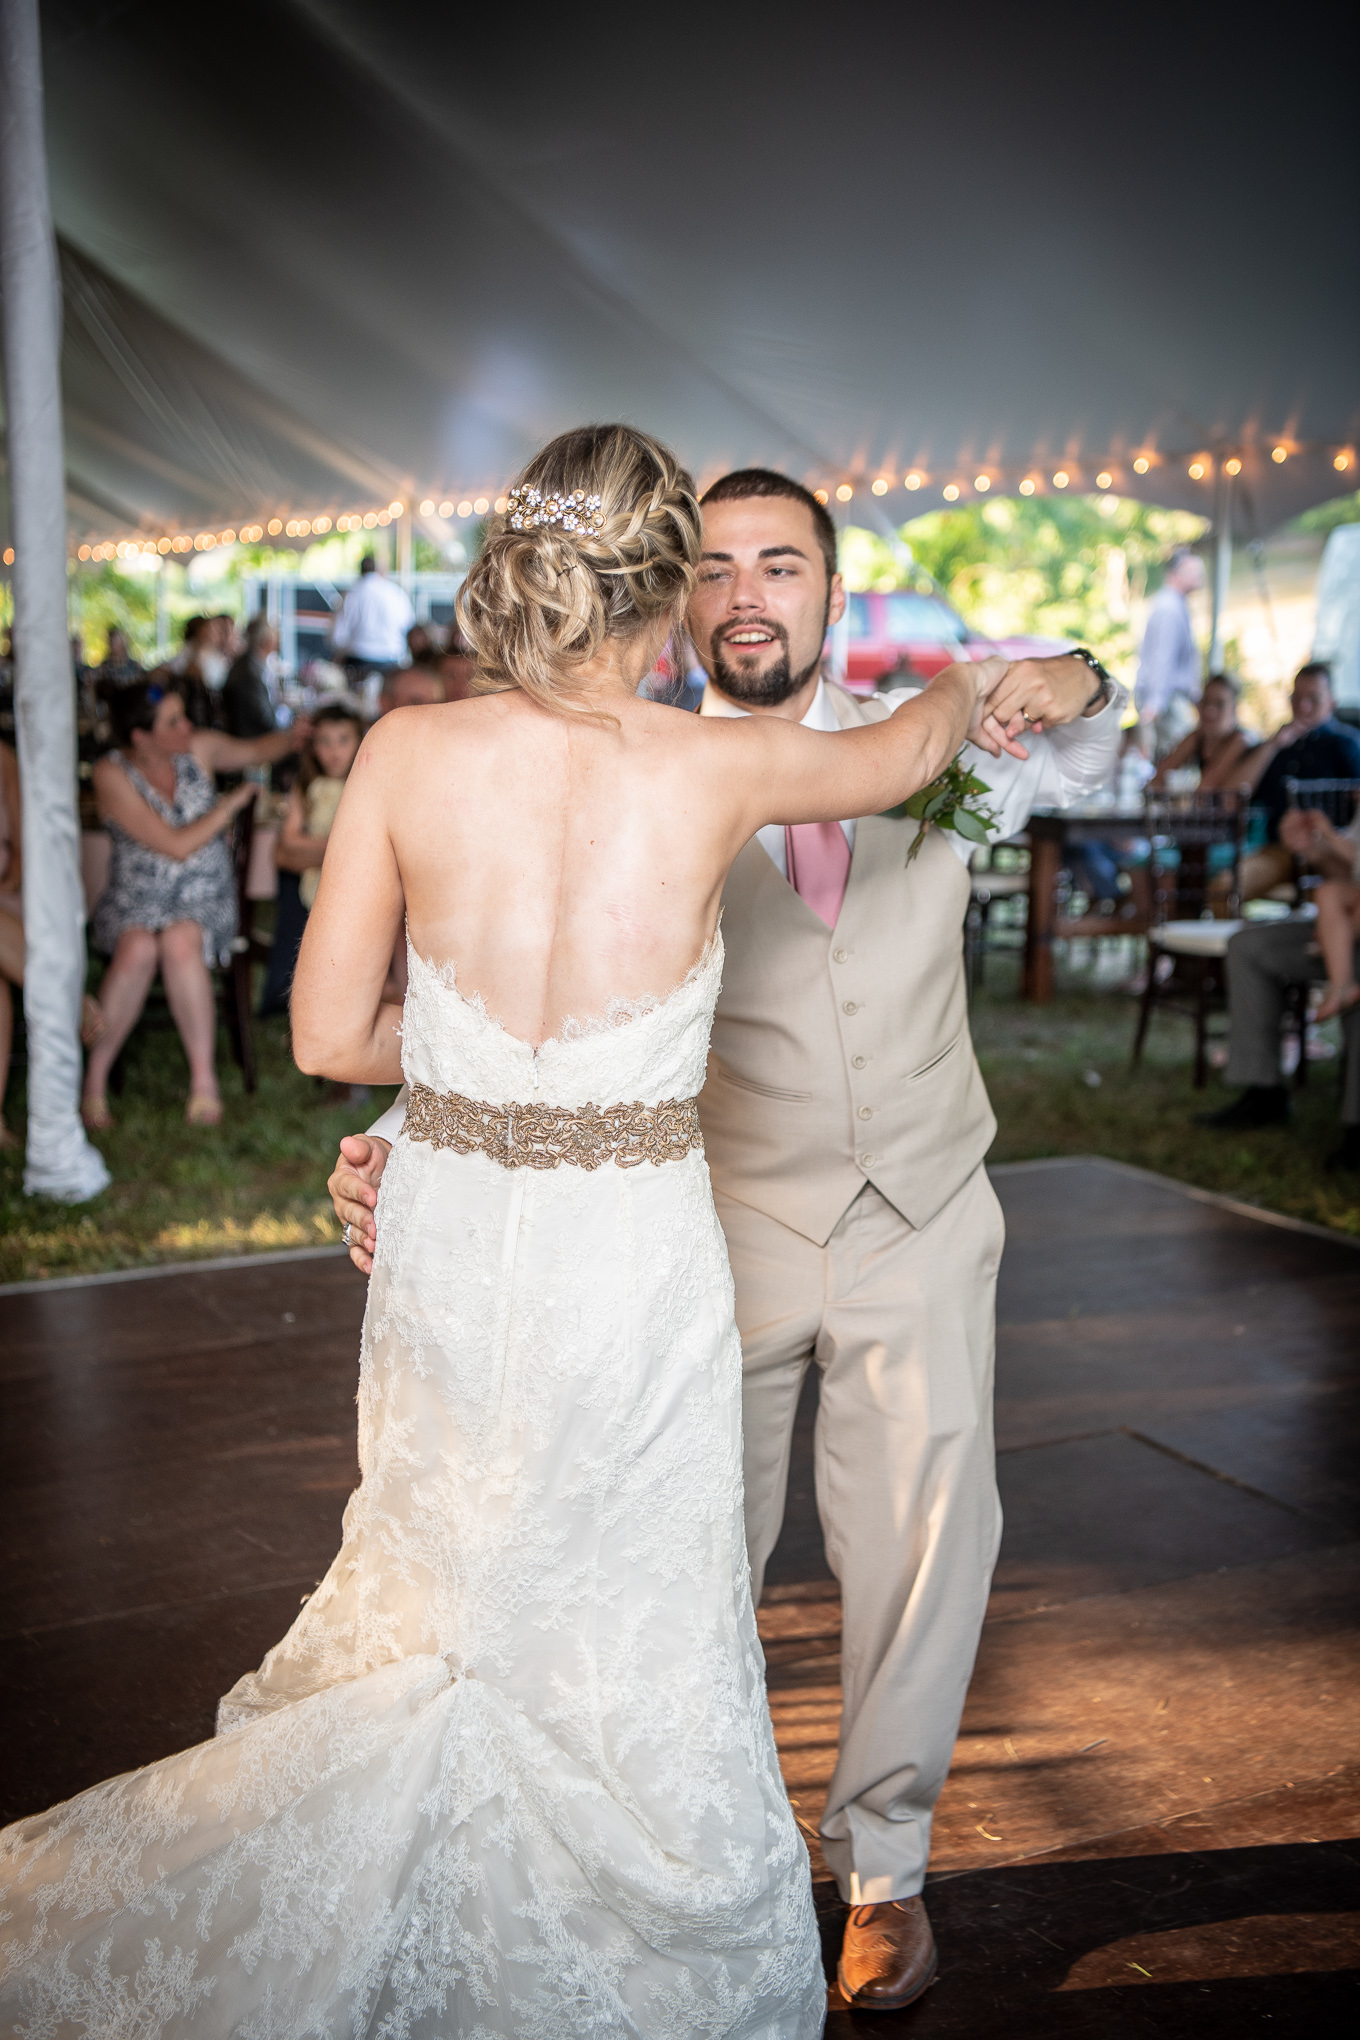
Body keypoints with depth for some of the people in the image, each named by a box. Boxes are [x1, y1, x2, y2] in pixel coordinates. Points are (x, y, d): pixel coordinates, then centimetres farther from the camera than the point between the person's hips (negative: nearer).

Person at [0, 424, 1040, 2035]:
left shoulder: (408, 751, -9)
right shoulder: (714, 769, -12)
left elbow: (329, 1035, -5)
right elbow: (899, 755, 10)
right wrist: (968, 689, 32)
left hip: (447, 1244, 2)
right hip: (633, 1258, -2)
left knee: (434, 1614, 26)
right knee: (631, 1661, 18)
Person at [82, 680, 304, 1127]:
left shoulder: (199, 748, 2)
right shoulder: (112, 775, -11)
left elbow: (254, 750, 25)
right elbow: (177, 846, -16)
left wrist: (292, 737, 3)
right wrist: (234, 802, -6)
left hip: (203, 896, 2)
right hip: (136, 900, -2)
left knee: (179, 942, -34)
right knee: (137, 949, -36)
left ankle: (204, 1080, -30)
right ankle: (94, 1081, -23)